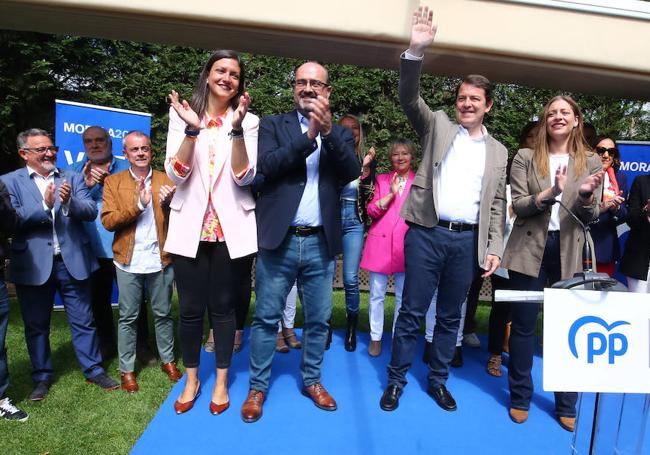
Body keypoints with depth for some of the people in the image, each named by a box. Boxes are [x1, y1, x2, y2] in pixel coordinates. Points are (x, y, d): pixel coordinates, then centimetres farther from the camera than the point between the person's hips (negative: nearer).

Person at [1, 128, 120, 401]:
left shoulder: (72, 178, 7)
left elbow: (91, 212, -5)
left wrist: (69, 201, -23)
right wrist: (45, 205, -24)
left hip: (72, 261, 1)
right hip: (33, 265, -1)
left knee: (83, 321, 10)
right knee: (36, 325, 14)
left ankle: (94, 370, 24)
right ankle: (42, 377, 31)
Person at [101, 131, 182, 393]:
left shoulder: (166, 180, 5)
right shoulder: (113, 182, 3)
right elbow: (108, 221, -7)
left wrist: (169, 202, -19)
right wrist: (137, 205, -18)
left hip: (160, 259, 1)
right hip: (129, 261, -1)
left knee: (163, 313, 12)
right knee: (128, 317, 8)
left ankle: (168, 360, 26)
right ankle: (127, 370, 20)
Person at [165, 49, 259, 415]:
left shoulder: (248, 121, 2)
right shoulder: (182, 115, 4)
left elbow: (244, 176, -9)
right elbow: (176, 173, -6)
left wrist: (237, 128, -20)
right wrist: (192, 129, -18)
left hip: (231, 230, -1)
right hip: (189, 228, 1)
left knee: (223, 307, 9)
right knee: (191, 309, 10)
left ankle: (221, 382, 28)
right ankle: (192, 379, 32)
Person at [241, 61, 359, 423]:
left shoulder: (340, 133, 10)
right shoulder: (273, 125, 4)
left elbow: (352, 173, -7)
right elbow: (267, 166, -13)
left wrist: (329, 131, -19)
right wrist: (309, 135, -20)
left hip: (321, 244, 2)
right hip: (279, 241, -2)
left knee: (318, 320, 13)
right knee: (267, 319, 8)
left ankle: (312, 380, 32)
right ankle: (258, 387, 25)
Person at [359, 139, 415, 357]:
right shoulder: (382, 179, 11)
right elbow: (371, 210, 1)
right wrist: (391, 194, -9)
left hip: (406, 245, -1)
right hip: (380, 241, 1)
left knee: (403, 296, 5)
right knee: (377, 294, 5)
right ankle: (375, 337, 18)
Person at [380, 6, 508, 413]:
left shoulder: (498, 151, 13)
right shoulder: (438, 126, 7)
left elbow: (497, 204, 12)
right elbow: (409, 98, -9)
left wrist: (494, 248, 3)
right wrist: (416, 51, -23)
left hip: (468, 241, 3)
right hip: (427, 234, -2)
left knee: (450, 316, 13)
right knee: (412, 312, 4)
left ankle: (438, 380, 29)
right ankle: (396, 381, 19)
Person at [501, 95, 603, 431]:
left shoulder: (590, 162, 7)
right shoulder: (525, 158, 3)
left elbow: (591, 216, 4)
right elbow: (517, 205, -6)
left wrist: (586, 195, -18)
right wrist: (549, 193, -23)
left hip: (569, 253, 2)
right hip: (530, 250, -1)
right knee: (523, 324, 6)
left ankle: (567, 404, 26)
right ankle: (520, 397, 23)